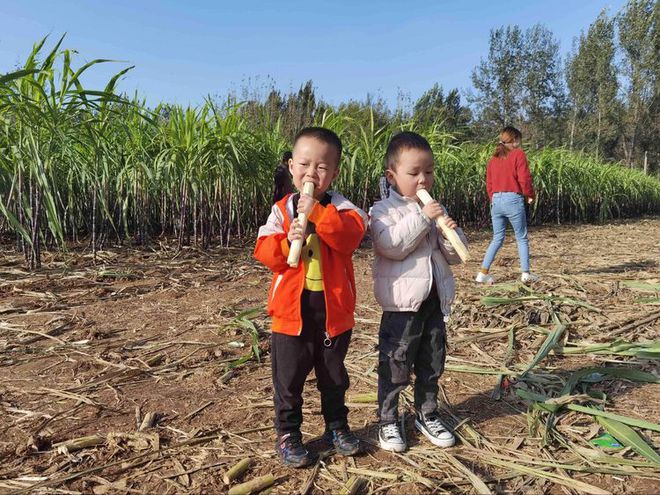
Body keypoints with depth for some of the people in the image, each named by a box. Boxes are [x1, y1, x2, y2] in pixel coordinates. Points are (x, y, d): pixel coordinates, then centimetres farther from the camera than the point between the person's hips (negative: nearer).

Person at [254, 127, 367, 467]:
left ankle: (337, 426, 39)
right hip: (292, 309, 0)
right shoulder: (281, 209, -1)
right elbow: (264, 252, -7)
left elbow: (351, 235, -23)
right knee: (288, 378, 10)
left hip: (334, 308, 0)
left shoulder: (341, 207, -3)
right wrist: (287, 242, -26)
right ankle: (287, 433, 29)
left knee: (334, 376, 19)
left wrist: (316, 211, -27)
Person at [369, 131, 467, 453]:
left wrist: (451, 234, -12)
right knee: (395, 366, 5)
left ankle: (427, 415, 35)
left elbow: (455, 256, 9)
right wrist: (420, 218, -25)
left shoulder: (437, 210, 11)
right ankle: (387, 421, 22)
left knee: (432, 365, 18)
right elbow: (391, 246, -23)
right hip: (402, 303, -6)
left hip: (436, 302, 6)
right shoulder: (383, 210, -6)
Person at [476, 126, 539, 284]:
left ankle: (483, 273, 4)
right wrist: (530, 195, 7)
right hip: (513, 200, -5)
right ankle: (526, 274, 9)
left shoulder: (493, 159, 14)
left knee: (497, 239, 12)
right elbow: (524, 179, -9)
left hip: (496, 200, 5)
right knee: (521, 238, 8)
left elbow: (489, 183, 14)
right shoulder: (518, 154, -2)